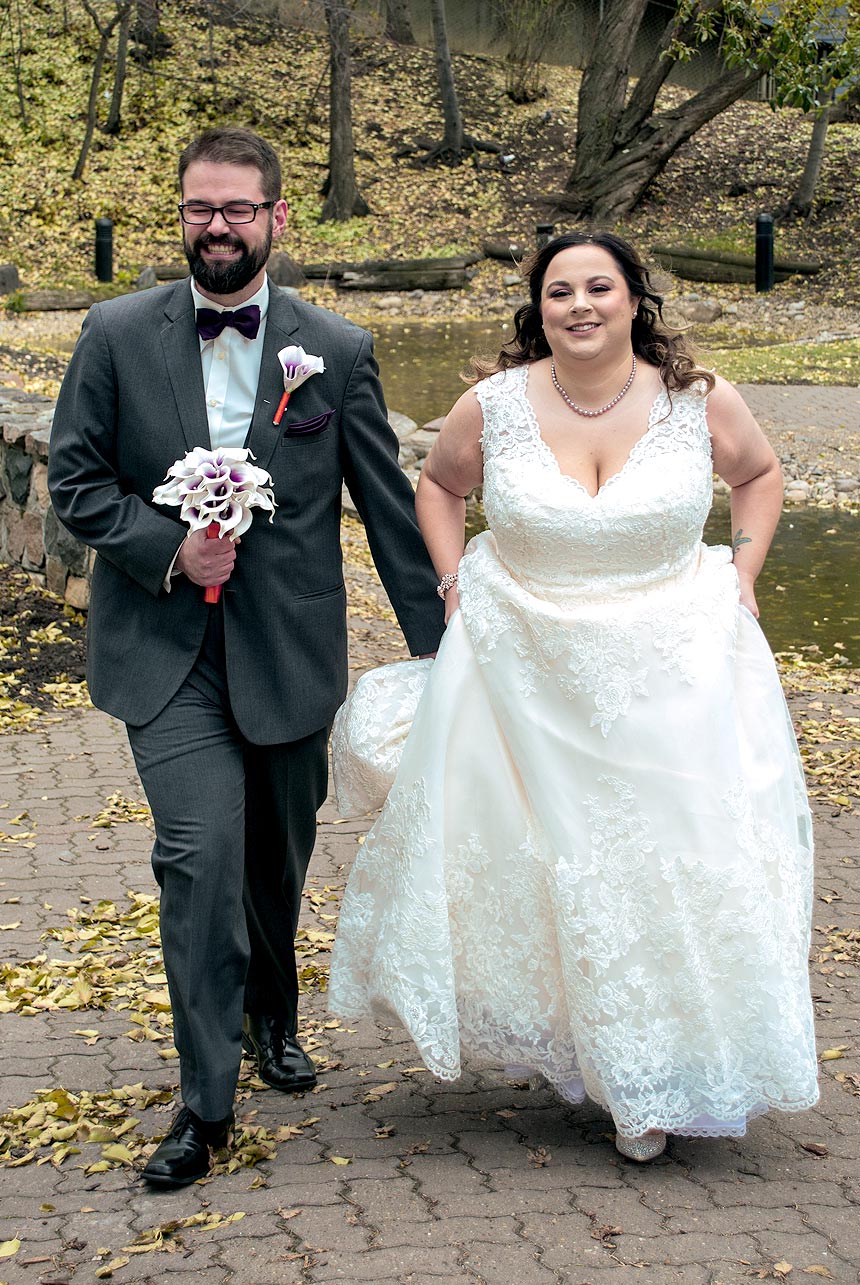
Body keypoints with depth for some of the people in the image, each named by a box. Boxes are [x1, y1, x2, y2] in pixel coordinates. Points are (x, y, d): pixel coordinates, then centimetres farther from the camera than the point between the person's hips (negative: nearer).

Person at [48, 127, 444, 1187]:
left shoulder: (337, 352, -1)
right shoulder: (117, 335, -1)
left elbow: (389, 507, 4)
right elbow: (74, 478, 1)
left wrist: (437, 651, 6)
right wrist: (166, 547, -14)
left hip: (289, 654, 2)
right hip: (165, 652, -1)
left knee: (277, 860, 16)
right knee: (200, 854, -14)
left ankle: (271, 1016, 44)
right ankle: (206, 1098, -2)